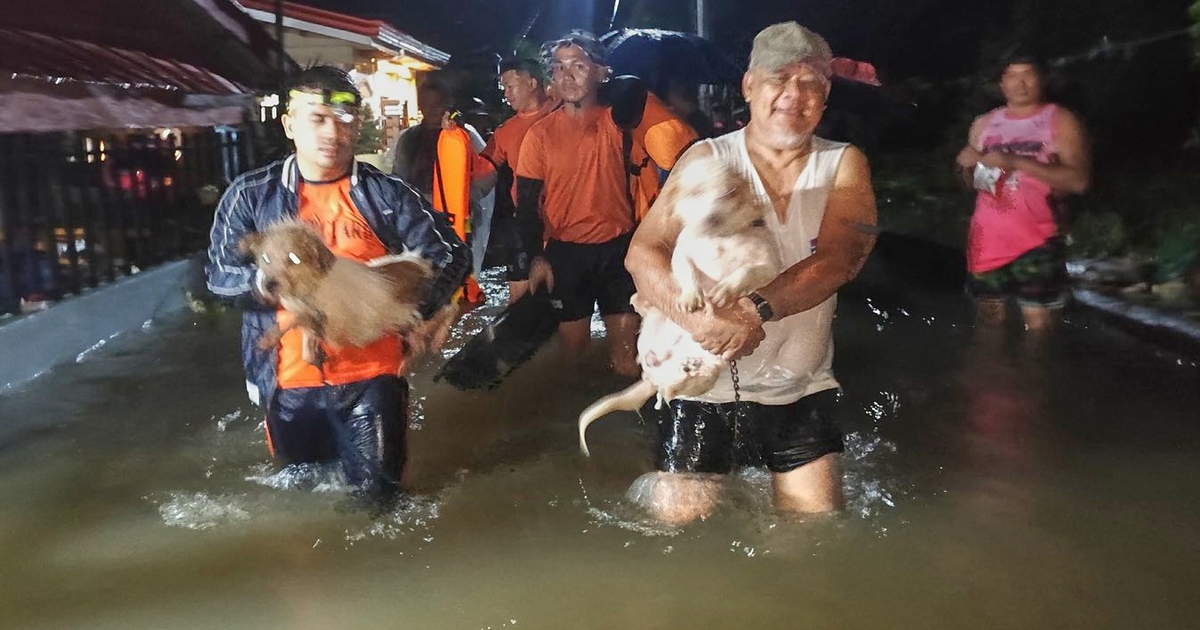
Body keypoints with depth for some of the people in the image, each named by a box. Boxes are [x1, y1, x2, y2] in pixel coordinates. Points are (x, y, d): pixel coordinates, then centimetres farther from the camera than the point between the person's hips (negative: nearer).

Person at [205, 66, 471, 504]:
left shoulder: (385, 194, -1)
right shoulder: (251, 195, 0)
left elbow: (450, 254, -2)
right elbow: (220, 274, -3)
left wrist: (418, 311, -19)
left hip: (372, 374, -1)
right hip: (290, 379, 1)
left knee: (376, 494, 6)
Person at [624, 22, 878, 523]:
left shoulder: (844, 165, 0)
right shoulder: (708, 159, -4)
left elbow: (840, 258, -16)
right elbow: (643, 254, -14)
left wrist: (758, 310, -33)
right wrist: (700, 319, -32)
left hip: (802, 388, 2)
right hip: (706, 384, -2)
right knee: (679, 521, 1)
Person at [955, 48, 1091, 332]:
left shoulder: (1060, 120, -1)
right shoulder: (983, 124, 12)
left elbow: (1079, 180, -13)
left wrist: (1015, 162, -19)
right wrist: (966, 166, -5)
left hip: (1036, 242, -4)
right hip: (987, 242, 4)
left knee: (1038, 328, -7)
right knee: (989, 325, 13)